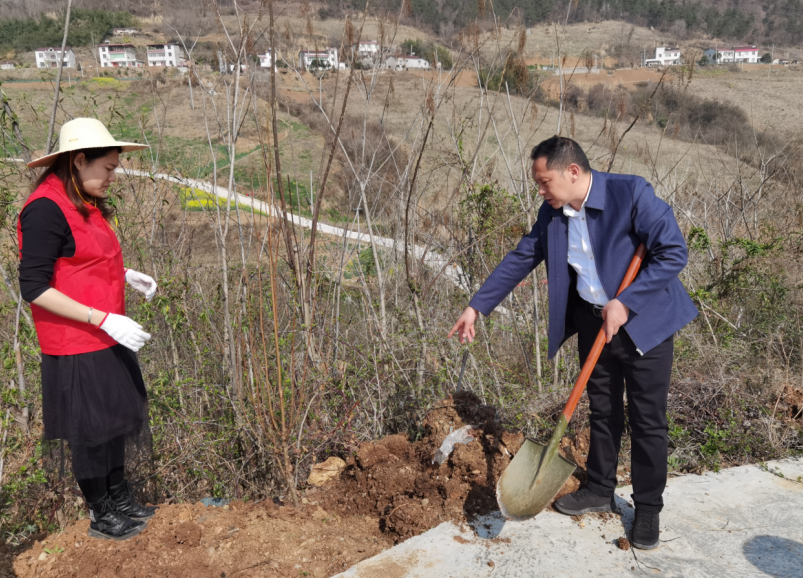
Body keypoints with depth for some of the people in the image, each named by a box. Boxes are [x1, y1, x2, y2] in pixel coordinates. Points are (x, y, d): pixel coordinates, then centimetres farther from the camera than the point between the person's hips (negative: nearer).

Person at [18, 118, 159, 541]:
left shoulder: (85, 203, 7)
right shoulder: (46, 209, -20)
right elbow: (34, 288, -22)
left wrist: (125, 276, 4)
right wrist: (104, 320, -24)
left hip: (106, 339, 9)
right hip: (76, 347, -9)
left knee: (118, 417, 19)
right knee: (90, 430, 7)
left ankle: (119, 498, 38)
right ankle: (100, 517, 28)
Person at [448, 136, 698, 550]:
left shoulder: (631, 193, -21)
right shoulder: (552, 213, -3)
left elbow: (674, 251, -21)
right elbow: (520, 259, 3)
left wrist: (625, 303, -24)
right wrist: (477, 306, 1)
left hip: (644, 321, -5)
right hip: (593, 321, 5)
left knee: (648, 420, 4)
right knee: (602, 411, 17)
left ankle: (648, 508, 22)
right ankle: (599, 491, 34)